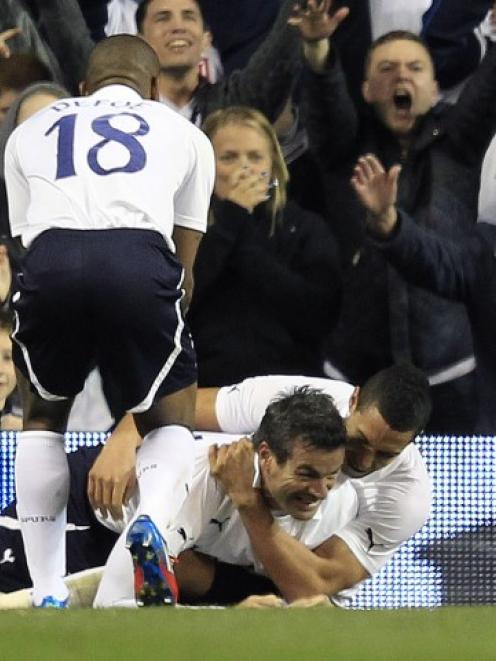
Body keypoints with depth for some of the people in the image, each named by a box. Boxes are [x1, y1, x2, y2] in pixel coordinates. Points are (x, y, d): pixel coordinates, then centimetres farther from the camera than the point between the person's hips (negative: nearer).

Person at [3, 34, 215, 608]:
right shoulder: (182, 134, 31)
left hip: (51, 258, 1)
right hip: (141, 256, -1)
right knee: (170, 421, 19)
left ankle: (47, 594, 15)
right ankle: (152, 524, -13)